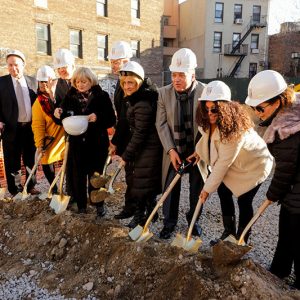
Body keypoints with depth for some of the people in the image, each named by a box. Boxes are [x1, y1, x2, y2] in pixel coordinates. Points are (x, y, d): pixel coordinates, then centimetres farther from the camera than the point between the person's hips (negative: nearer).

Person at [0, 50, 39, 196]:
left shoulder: (32, 81, 6)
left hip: (31, 127, 3)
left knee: (31, 159, 14)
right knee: (12, 161, 7)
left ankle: (30, 186, 30)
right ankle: (14, 190, 21)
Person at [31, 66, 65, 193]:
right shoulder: (39, 102, -4)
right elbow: (38, 125, -7)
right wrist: (40, 144, -13)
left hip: (66, 137, 1)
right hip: (49, 140, 0)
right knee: (47, 164, 7)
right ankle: (54, 189, 29)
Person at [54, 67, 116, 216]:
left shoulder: (102, 96, -4)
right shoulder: (70, 96, 5)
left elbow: (112, 120, -8)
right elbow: (63, 120, 11)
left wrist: (98, 117, -26)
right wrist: (58, 114, -11)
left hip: (97, 144, -3)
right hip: (76, 144, 3)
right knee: (77, 176, 6)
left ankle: (99, 205, 28)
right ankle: (81, 206, 26)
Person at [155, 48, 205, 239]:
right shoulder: (164, 93, -7)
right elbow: (161, 124, -7)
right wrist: (171, 150, -15)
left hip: (198, 151, -1)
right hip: (174, 150, 1)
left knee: (197, 188, 14)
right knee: (170, 188, 9)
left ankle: (193, 219, 37)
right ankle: (169, 222, 29)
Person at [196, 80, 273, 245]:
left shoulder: (236, 128, -36)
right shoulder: (209, 121, -15)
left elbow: (224, 162, -32)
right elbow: (207, 136, 9)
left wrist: (208, 188, -25)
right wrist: (198, 151, -3)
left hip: (253, 165, -7)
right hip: (232, 163, 7)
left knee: (244, 200, -2)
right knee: (223, 193, 6)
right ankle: (228, 232, 25)